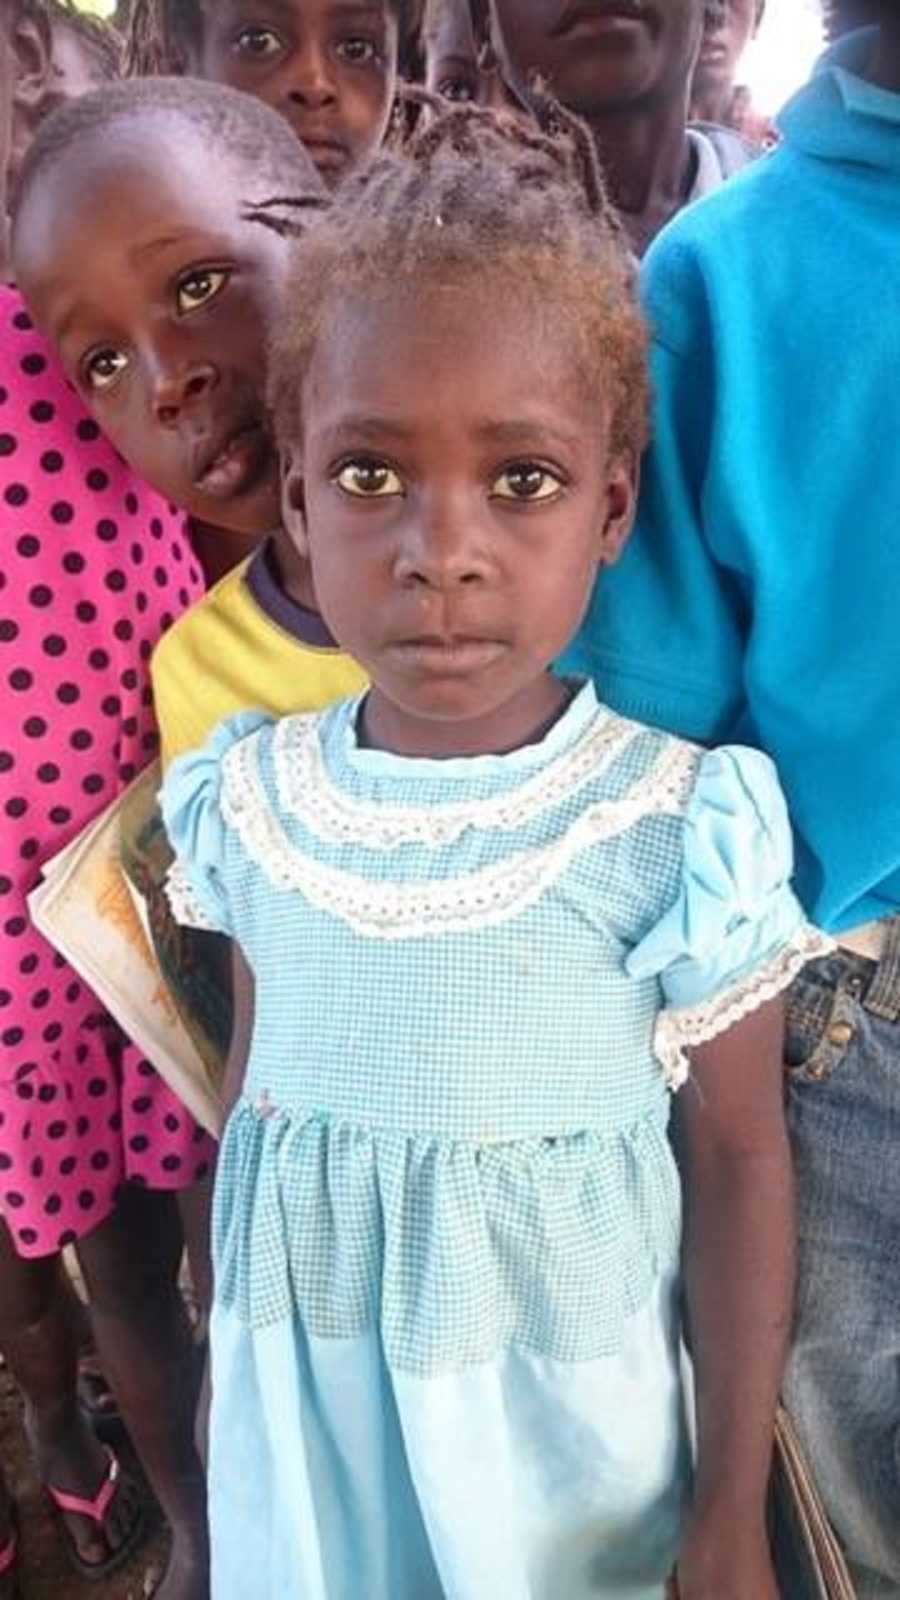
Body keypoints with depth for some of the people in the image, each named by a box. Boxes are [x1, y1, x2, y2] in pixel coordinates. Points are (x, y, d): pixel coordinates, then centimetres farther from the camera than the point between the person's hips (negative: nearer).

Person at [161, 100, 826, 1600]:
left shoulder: (680, 826, -21)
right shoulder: (249, 801, -10)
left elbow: (737, 1156, -11)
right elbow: (249, 1088, 4)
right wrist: (227, 1366, 14)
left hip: (563, 1413, -3)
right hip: (297, 1405, 3)